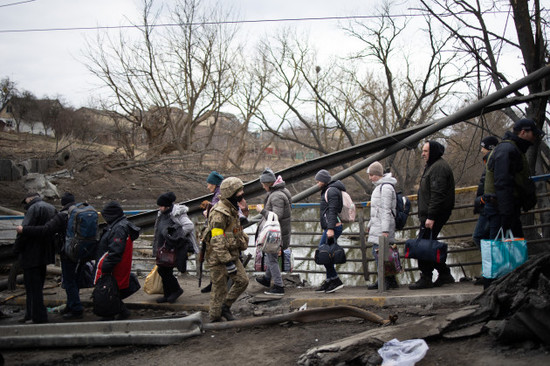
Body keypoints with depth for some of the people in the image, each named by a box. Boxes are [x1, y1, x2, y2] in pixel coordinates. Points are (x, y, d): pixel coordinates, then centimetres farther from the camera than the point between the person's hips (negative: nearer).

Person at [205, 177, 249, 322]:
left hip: (231, 254, 9)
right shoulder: (219, 213, -22)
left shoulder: (232, 210, 11)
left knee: (242, 281, 6)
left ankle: (225, 306, 21)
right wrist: (228, 262, -26)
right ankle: (215, 318, 14)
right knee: (220, 289, 1)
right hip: (218, 257, -9)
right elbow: (217, 241, -25)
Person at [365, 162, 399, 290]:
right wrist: (370, 224, 28)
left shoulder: (386, 187, -13)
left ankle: (389, 281, -8)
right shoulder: (379, 186, 19)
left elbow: (386, 210, -18)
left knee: (379, 252, -12)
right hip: (377, 226, 10)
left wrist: (385, 230, -21)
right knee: (376, 252, 9)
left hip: (383, 226, -10)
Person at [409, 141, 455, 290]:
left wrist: (431, 216, -25)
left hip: (435, 214, -11)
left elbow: (438, 194, -21)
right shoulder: (432, 166, 21)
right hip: (429, 214, 11)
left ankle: (425, 279, -4)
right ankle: (445, 274, 19)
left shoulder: (438, 167, -13)